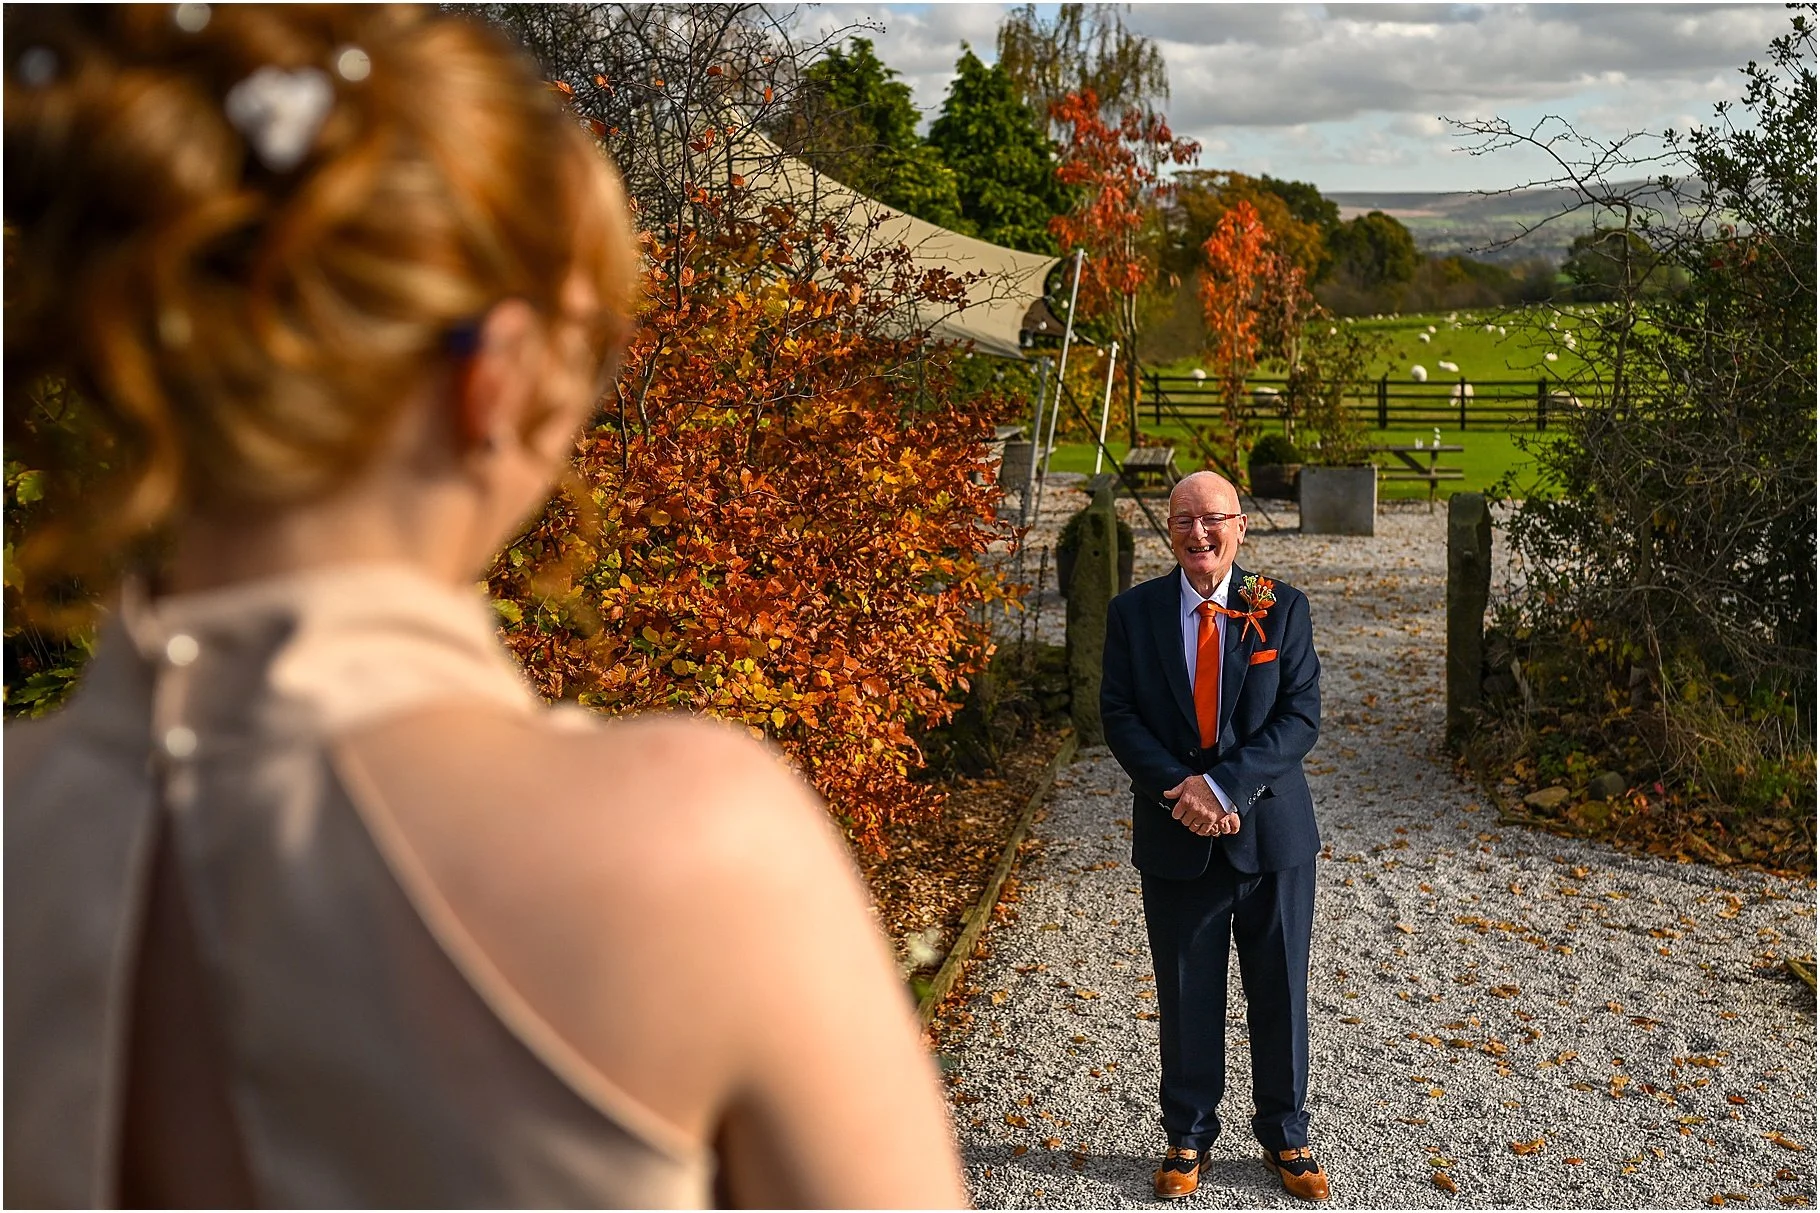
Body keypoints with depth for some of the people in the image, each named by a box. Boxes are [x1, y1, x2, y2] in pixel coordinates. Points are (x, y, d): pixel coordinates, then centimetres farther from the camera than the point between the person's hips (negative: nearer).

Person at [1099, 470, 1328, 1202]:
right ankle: (1188, 1137, 27)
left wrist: (1226, 784, -20)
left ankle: (1285, 1136, 29)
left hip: (1271, 832, 0)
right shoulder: (1133, 613, 0)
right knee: (1186, 997, 10)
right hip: (1176, 838, 0)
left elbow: (1302, 715, -9)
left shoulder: (1283, 609, -3)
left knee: (1280, 992, 11)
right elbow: (1119, 715, -4)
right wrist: (1182, 790, -17)